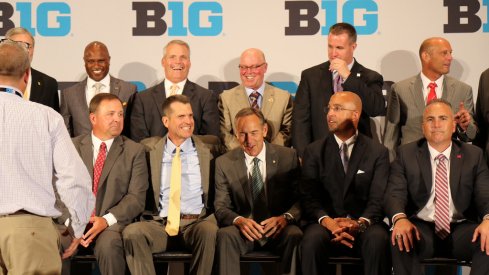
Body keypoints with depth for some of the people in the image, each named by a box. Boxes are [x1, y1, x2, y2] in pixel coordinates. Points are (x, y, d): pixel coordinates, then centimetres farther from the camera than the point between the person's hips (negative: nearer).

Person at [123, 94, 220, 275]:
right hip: (159, 224, 1)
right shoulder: (150, 148, 12)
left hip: (197, 223, 0)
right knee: (131, 232, -29)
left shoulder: (209, 146, 12)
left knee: (209, 231, -34)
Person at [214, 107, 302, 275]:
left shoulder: (288, 157, 4)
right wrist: (239, 220, -20)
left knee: (294, 235, -33)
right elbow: (221, 206, 3)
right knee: (225, 235, -32)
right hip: (244, 230, 0)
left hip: (278, 229, 0)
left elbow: (301, 198, 1)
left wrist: (286, 217, -21)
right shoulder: (224, 163, 6)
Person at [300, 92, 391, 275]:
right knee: (312, 239, -33)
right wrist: (328, 222, -19)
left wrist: (361, 223, -23)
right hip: (326, 223, 1)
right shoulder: (314, 151, 10)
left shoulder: (378, 152, 7)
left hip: (364, 226, 0)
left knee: (378, 239, -34)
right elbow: (309, 197, 1)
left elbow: (378, 198, -2)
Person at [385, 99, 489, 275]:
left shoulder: (474, 155, 12)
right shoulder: (406, 154, 9)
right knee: (400, 239, -35)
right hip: (421, 228, -1)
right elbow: (395, 194, -2)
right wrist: (400, 218, -26)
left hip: (461, 229, 1)